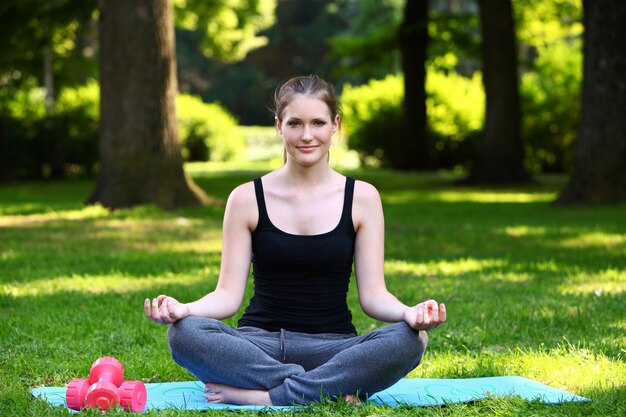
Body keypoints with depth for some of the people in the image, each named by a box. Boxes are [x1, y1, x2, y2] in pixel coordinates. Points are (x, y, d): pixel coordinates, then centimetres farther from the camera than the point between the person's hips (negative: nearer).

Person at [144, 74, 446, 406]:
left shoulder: (361, 197, 5)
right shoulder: (247, 198, 4)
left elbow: (372, 294, 1)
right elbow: (228, 294, 0)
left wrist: (408, 313, -21)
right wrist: (183, 309, -21)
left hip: (332, 347, 0)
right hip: (260, 346, 0)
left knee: (409, 339, -31)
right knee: (184, 333, -31)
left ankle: (263, 396, -28)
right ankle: (331, 389, -28)